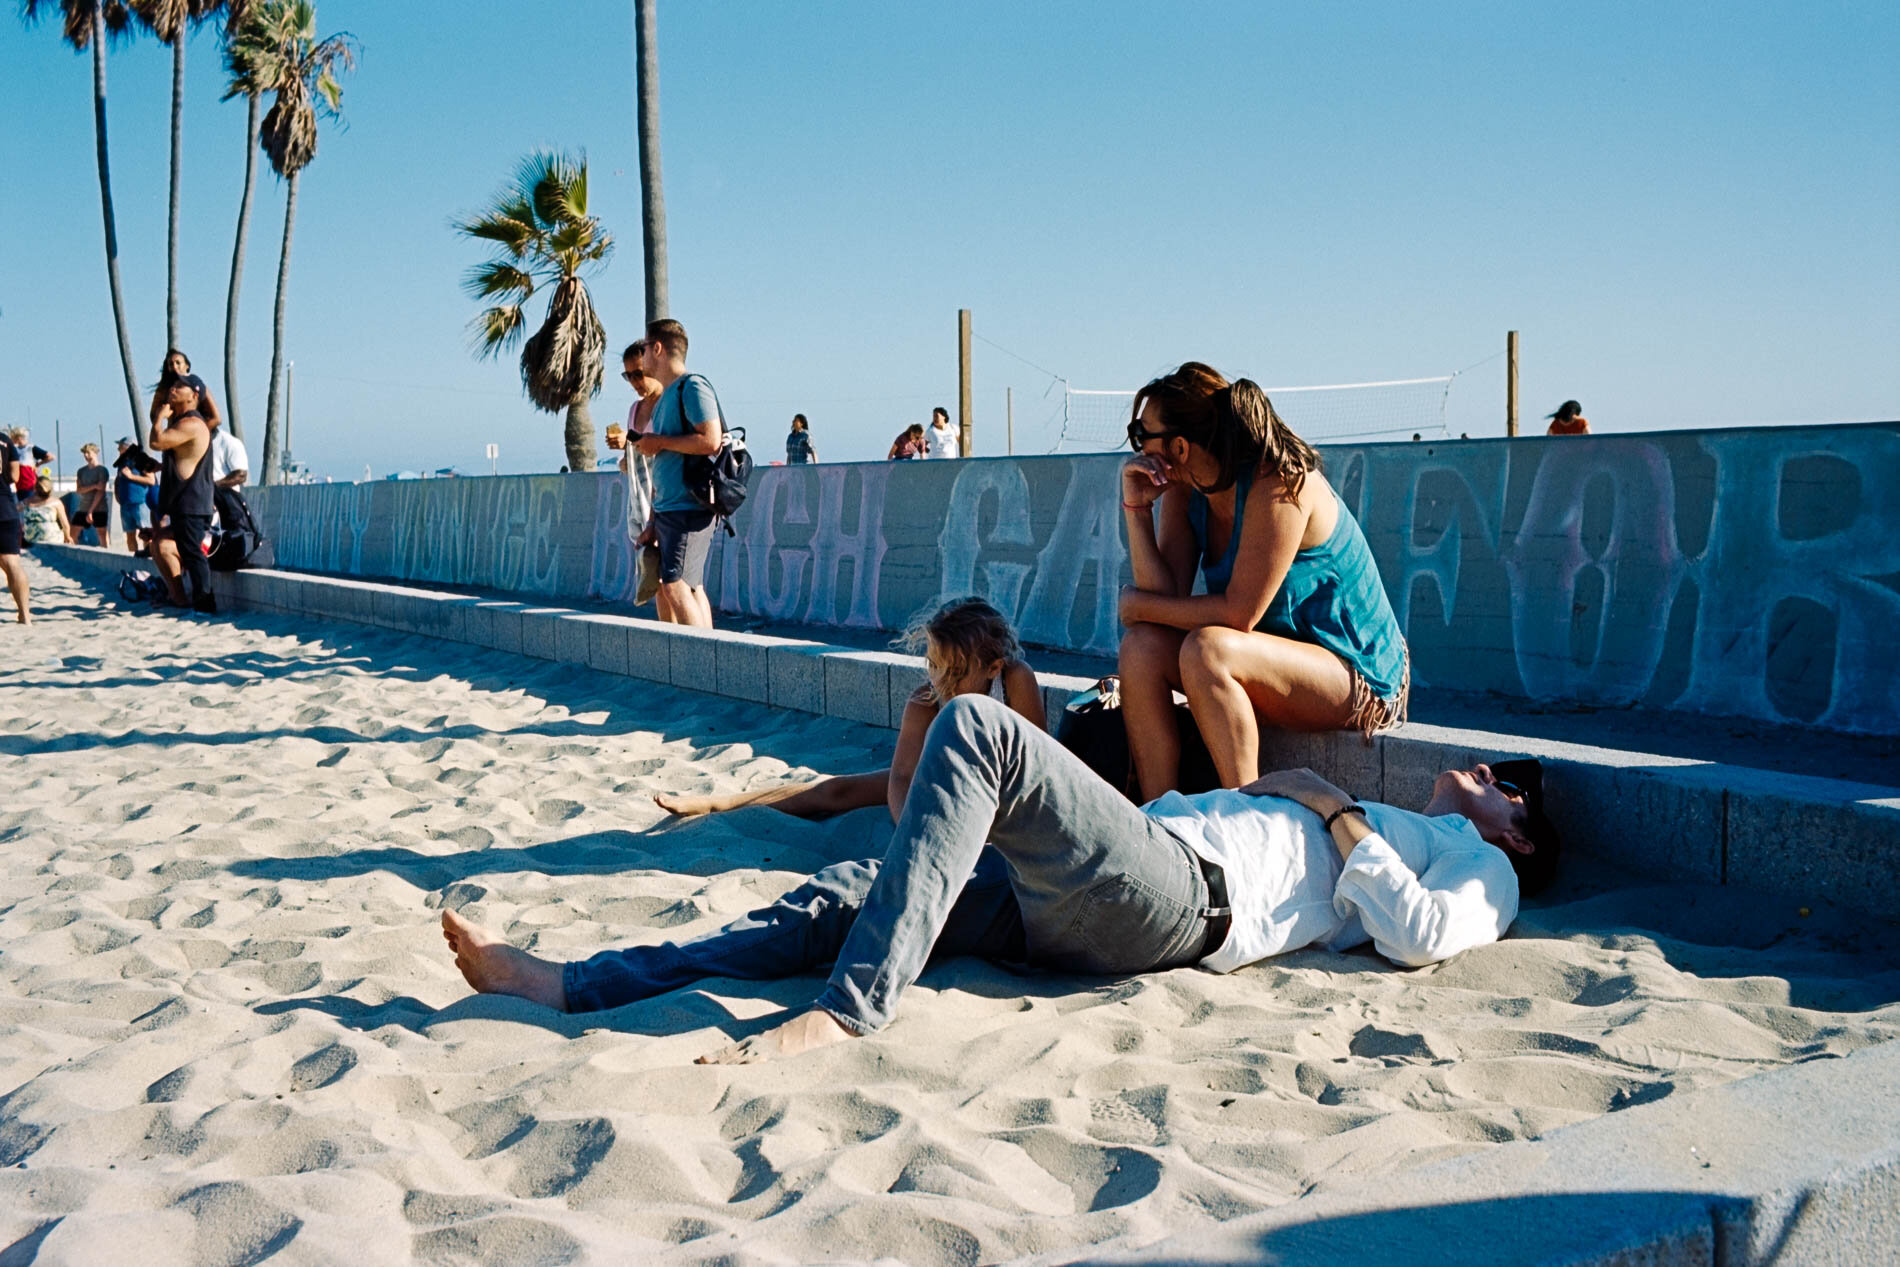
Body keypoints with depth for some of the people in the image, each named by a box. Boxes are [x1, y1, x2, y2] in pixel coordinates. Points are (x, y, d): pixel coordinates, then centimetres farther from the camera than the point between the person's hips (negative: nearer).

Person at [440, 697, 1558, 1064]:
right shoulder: (1376, 826, 41)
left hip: (1183, 893, -8)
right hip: (1071, 916, 8)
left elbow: (1419, 935, -7)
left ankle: (848, 1011, -34)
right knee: (847, 896, -6)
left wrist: (1339, 813, 3)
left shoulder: (1478, 868, 19)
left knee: (977, 726, -26)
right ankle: (576, 985, -8)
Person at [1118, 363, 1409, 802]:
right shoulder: (1185, 489, 2)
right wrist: (1137, 507, -13)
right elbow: (1167, 595, -7)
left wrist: (1138, 603, -11)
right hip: (1275, 663, 8)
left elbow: (1239, 613, -23)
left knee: (1206, 649, -32)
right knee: (1142, 646, -14)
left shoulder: (1279, 484, -21)